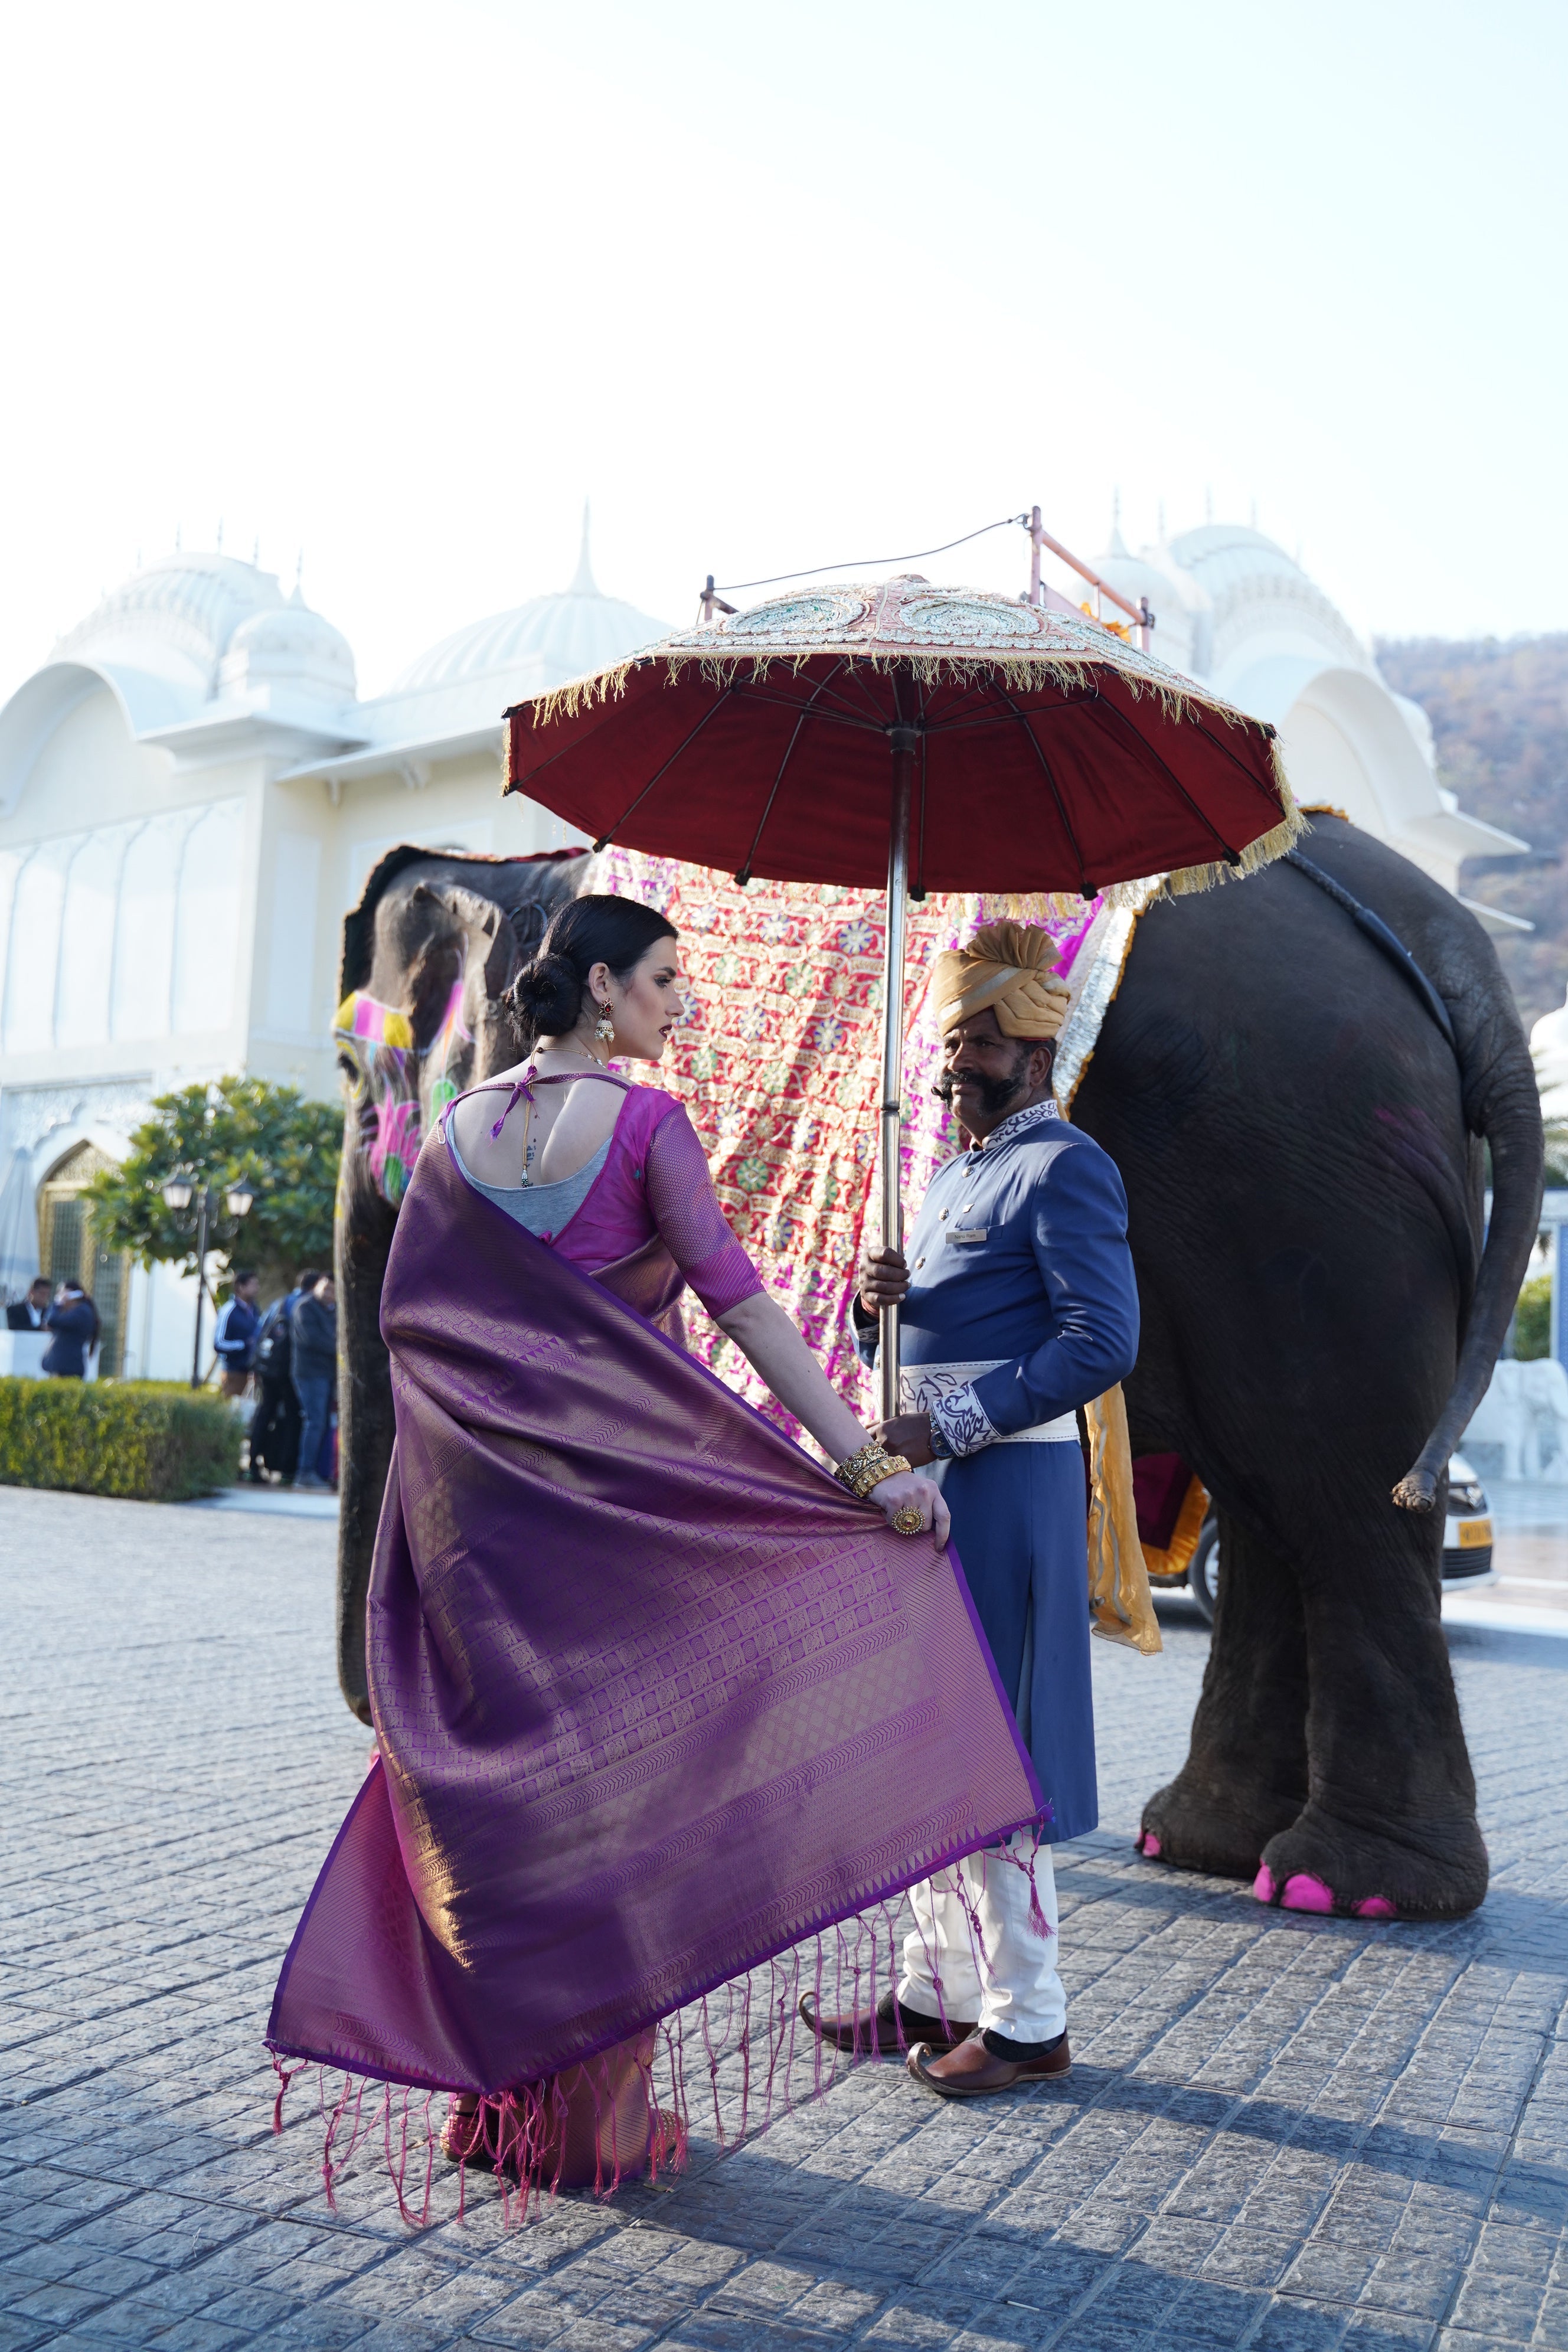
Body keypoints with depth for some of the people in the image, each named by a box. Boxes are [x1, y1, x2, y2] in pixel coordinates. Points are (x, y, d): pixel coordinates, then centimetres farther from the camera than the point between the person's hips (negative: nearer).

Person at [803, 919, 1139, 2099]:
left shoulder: (1064, 1167, -9)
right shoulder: (955, 1172, 19)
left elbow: (1104, 1341, -19)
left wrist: (946, 1426, -20)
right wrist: (880, 1299, 0)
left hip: (1003, 1484, -9)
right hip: (931, 1482, 9)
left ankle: (1026, 2020, 11)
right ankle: (938, 1992, 25)